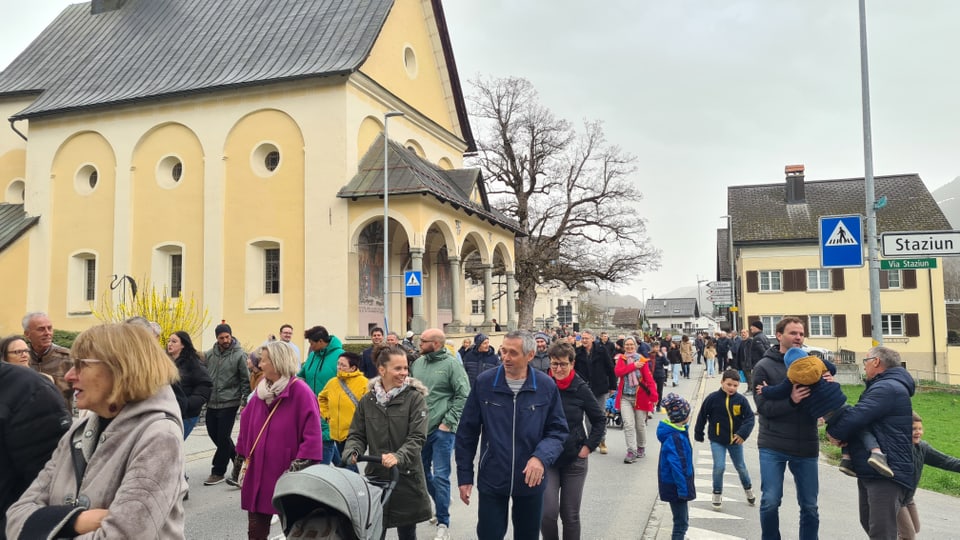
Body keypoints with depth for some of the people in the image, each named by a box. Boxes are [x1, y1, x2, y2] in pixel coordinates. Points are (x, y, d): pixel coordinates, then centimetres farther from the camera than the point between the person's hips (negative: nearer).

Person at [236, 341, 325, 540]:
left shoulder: (300, 391, -14)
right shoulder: (261, 391, 8)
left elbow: (312, 435, -17)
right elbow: (246, 424, 17)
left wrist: (299, 467, -19)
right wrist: (244, 455, 15)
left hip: (288, 475, -6)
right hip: (258, 473, 6)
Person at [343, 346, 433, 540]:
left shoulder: (415, 398, -6)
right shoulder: (367, 400, 4)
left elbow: (417, 437, -14)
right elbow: (357, 435, 8)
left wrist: (398, 457, -30)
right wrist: (352, 452, -14)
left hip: (407, 477, -2)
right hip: (375, 475, 2)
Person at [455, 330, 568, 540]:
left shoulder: (546, 386, -7)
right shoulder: (484, 383, -8)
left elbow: (558, 430, -1)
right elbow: (467, 432, -1)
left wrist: (542, 457, -21)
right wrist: (464, 475, -1)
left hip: (531, 480, 1)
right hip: (491, 480, -1)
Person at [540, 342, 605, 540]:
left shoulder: (581, 388, -8)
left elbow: (600, 420, 3)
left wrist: (589, 447, -3)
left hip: (574, 460, 0)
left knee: (570, 515, 8)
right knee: (547, 513, -8)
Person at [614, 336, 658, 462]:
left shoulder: (642, 360, -4)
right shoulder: (621, 359, 5)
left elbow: (649, 378, -10)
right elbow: (618, 371, -13)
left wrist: (654, 396, -20)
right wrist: (633, 366, -18)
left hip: (640, 396, -1)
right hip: (625, 397, 1)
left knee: (640, 425, 10)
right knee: (628, 424, -9)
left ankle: (641, 448, 32)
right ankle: (631, 451, -5)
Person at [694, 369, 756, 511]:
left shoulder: (741, 400, -10)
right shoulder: (712, 398, -13)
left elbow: (749, 418, -8)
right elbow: (702, 416, -4)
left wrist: (743, 433, -22)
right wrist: (698, 434, 3)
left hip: (735, 440, 2)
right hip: (717, 440, -2)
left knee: (740, 467, 16)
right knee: (719, 467, -10)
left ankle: (748, 489, 42)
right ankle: (717, 494, 11)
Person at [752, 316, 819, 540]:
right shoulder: (764, 367, -3)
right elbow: (763, 407, -11)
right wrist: (791, 400, -27)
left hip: (806, 446, 3)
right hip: (773, 446, -3)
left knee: (809, 506, 10)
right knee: (770, 502, -4)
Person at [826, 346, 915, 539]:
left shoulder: (888, 388, -18)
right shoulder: (882, 386, 20)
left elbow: (856, 416, -26)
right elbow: (862, 417, 19)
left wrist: (834, 431, -7)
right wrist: (842, 435, -1)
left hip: (886, 474, -11)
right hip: (869, 471, 11)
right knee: (869, 524, 21)